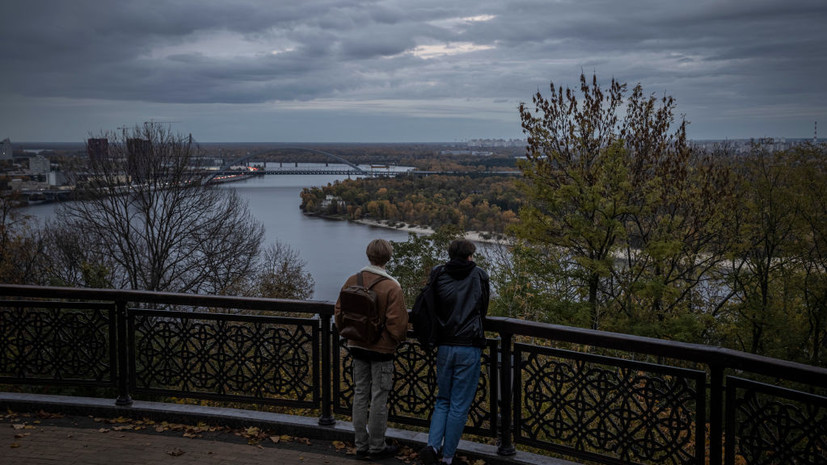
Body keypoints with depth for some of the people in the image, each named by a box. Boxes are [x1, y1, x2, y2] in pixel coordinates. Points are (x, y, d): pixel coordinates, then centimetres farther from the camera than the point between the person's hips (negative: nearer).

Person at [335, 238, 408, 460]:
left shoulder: (352, 281, -2)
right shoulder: (391, 287, -16)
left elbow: (339, 313, 6)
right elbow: (397, 322, -15)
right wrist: (399, 338, 5)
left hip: (357, 347, 5)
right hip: (382, 349, -5)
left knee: (360, 395, 13)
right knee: (379, 398, 5)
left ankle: (361, 445, 20)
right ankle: (376, 447, 13)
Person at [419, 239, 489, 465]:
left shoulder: (438, 275, 2)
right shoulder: (479, 276, 0)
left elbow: (431, 309, 8)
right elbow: (483, 310, 9)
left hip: (444, 346, 2)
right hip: (469, 348, -2)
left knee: (442, 400, 17)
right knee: (459, 406, 6)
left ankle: (433, 444, -1)